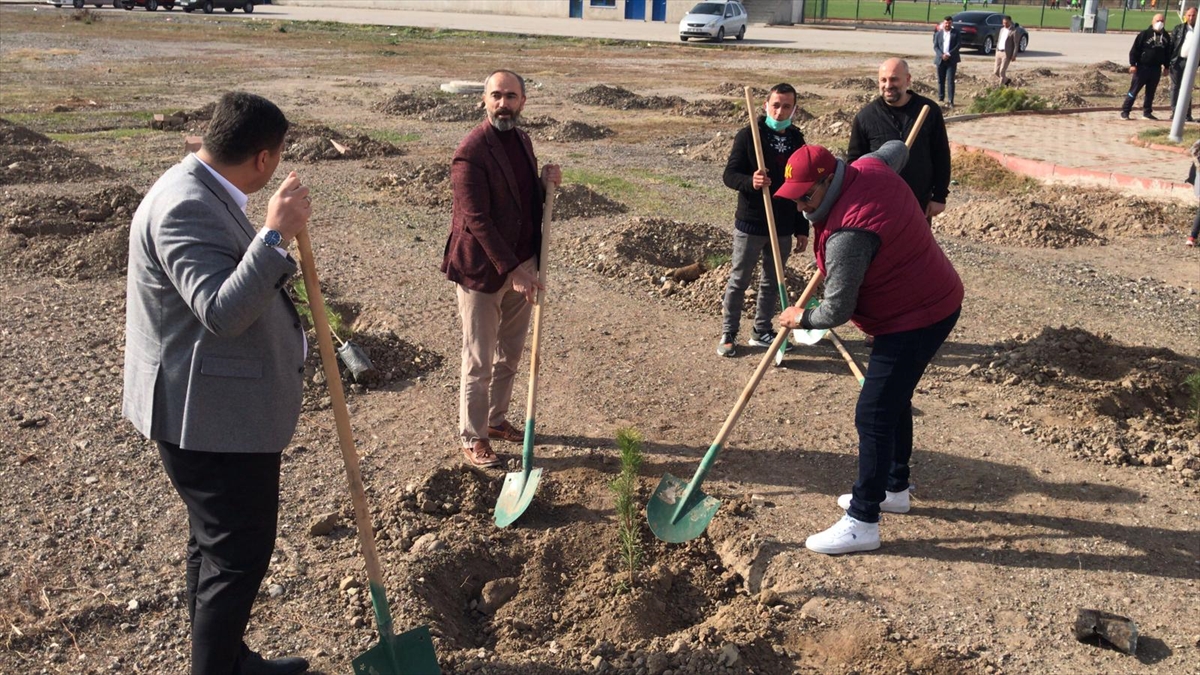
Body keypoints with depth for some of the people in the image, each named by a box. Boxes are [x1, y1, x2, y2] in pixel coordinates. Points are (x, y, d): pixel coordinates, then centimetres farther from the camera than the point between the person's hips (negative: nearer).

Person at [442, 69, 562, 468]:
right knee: (479, 361, 3)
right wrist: (511, 270, -23)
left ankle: (495, 419, 36)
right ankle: (472, 437, 18)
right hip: (482, 270, -8)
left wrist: (546, 182, -3)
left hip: (521, 266, 8)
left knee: (509, 356, 18)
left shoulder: (522, 140, 8)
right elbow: (477, 220, -21)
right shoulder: (471, 151, -18)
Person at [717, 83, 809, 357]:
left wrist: (802, 229, 11)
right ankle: (728, 334, 15)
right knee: (738, 281, 4)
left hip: (783, 228, 5)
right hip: (750, 225, -4)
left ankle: (762, 332, 26)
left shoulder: (797, 141, 8)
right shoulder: (748, 136, -7)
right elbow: (729, 175, -8)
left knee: (772, 283, 13)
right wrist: (750, 182, -31)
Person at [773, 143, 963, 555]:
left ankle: (863, 523, -4)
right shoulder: (870, 167, -3)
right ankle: (894, 489, 38)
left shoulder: (847, 235, -30)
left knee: (873, 416, -10)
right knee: (893, 400, 22)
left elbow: (837, 311, -23)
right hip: (934, 298, 11)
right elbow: (897, 148, 22)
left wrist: (801, 319, -4)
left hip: (916, 320, -11)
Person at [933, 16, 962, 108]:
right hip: (940, 59, 3)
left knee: (950, 80, -8)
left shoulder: (956, 33, 4)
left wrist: (949, 54, -15)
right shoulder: (938, 33, 10)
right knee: (940, 80, 7)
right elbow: (935, 46, 4)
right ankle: (940, 98, 17)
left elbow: (959, 44, -4)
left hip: (951, 60, -2)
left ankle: (950, 100, -11)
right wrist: (942, 55, -13)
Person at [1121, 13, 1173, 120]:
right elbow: (1135, 49, -8)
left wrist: (1165, 65, 15)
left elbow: (1168, 52, 19)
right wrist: (1132, 64, -14)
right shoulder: (1145, 34, -7)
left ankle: (1147, 112, 17)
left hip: (1156, 69, 5)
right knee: (1134, 90, -4)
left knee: (1151, 92, 10)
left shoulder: (1166, 36, 10)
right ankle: (1125, 111, -2)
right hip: (1143, 67, -5)